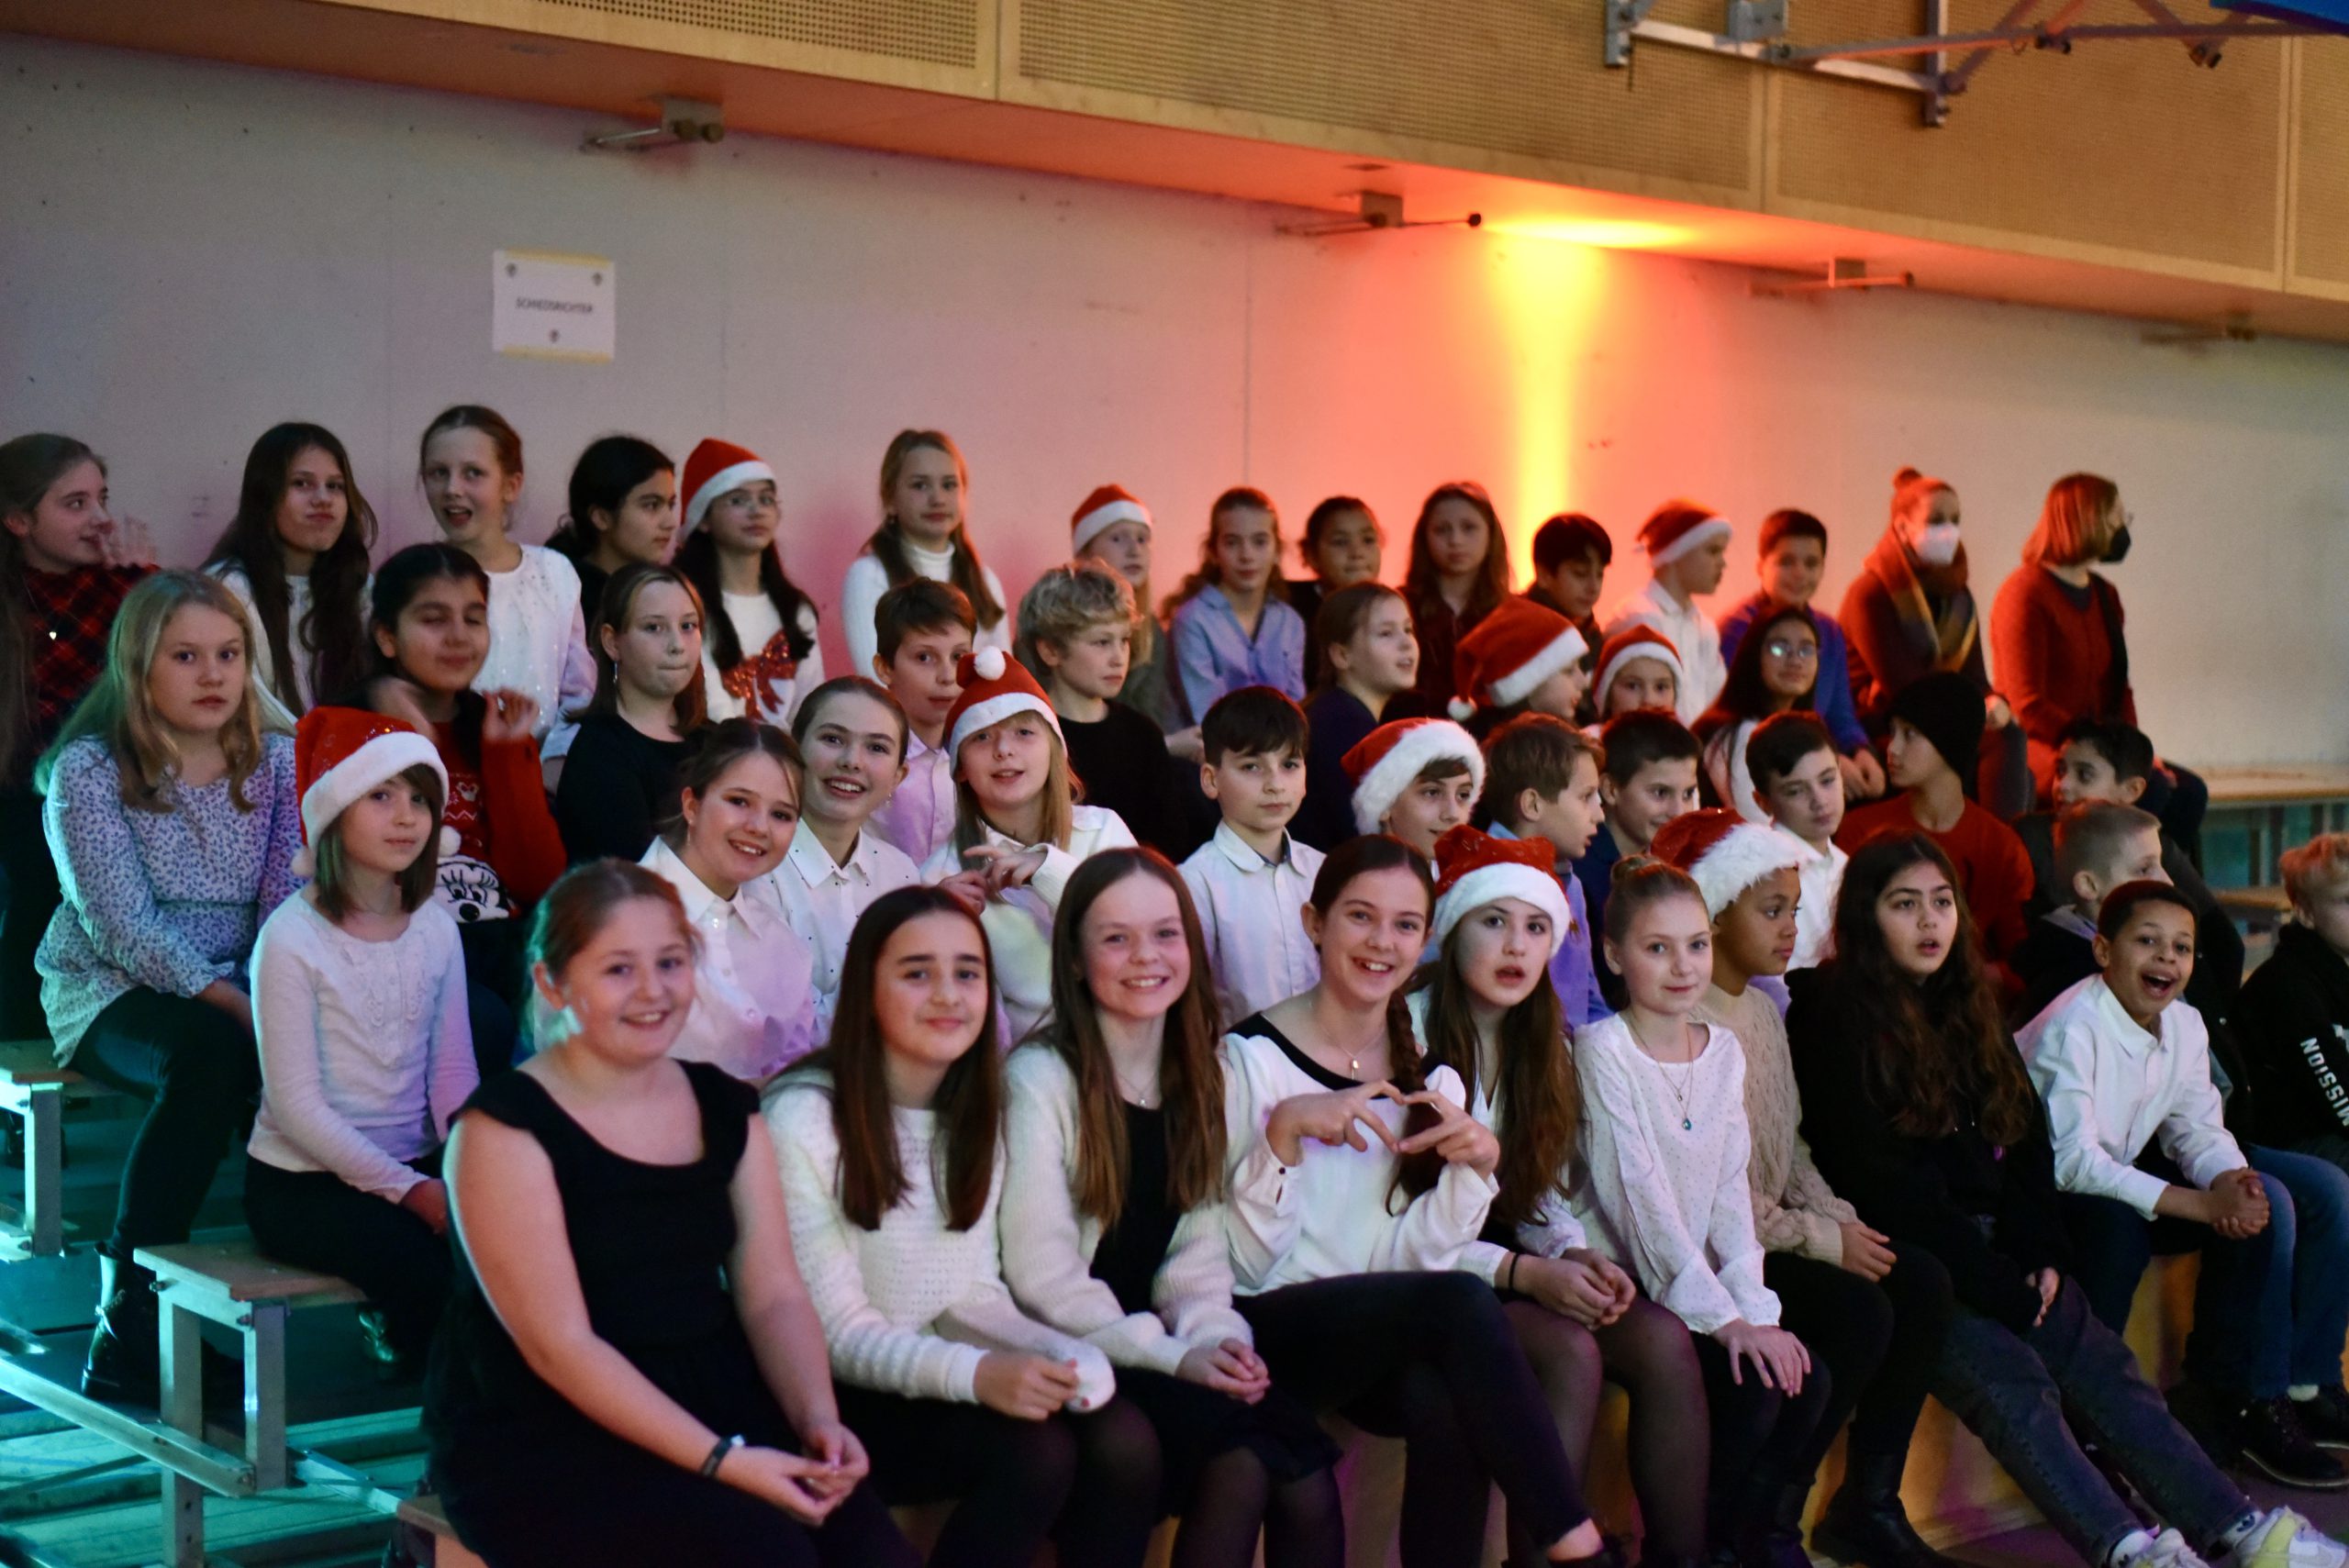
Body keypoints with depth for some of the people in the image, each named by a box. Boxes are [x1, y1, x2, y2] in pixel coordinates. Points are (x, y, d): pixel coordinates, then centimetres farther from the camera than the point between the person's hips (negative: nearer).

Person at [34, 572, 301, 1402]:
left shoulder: (278, 763, 6)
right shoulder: (88, 771, -7)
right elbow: (126, 929, -16)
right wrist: (235, 1006, -27)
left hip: (236, 988, 4)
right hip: (110, 993, -4)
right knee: (217, 1052, -36)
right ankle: (128, 1317, -26)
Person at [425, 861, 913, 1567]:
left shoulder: (725, 1107, 9)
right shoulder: (505, 1127, -10)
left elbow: (774, 1296, 6)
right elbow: (559, 1345, -16)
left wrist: (818, 1418, -14)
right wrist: (721, 1460, -23)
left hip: (713, 1403, 5)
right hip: (539, 1441, -5)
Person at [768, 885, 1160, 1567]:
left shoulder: (978, 1113, 8)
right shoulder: (805, 1119, -15)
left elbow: (976, 1291, 7)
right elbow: (837, 1332, -15)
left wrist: (1066, 1355, -15)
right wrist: (975, 1373, -32)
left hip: (945, 1369, 6)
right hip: (846, 1401, -6)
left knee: (1125, 1441, -20)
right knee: (1034, 1451, -29)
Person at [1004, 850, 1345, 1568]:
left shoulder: (1196, 1077, 13)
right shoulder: (1039, 1079, -7)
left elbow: (1197, 1251, 11)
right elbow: (1041, 1275, -12)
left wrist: (1217, 1335, -9)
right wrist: (1173, 1355, -18)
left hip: (1157, 1343, 6)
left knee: (1307, 1479, -21)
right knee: (1239, 1459, -29)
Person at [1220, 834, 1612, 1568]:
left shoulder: (1431, 1079, 9)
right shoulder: (1252, 1057, -6)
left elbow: (1412, 1258, 1)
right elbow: (1243, 1260, -12)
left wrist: (1475, 1167, -14)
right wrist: (1286, 1131, -25)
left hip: (1387, 1335, 4)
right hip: (1268, 1334, -4)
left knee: (1446, 1405, -33)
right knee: (1461, 1302, -31)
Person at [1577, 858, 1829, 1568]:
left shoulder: (1724, 1050, 9)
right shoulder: (1602, 1050, -11)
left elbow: (1732, 1188, 4)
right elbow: (1640, 1193, -17)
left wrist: (1753, 1306, -11)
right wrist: (1721, 1317, -22)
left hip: (1701, 1277, 6)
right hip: (1624, 1278, -6)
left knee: (1808, 1376, -14)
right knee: (1751, 1387, -22)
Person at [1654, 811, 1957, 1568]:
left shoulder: (1762, 1009, 13)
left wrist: (1844, 1220, -1)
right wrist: (1821, 1241, -15)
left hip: (1774, 1230, 9)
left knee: (1923, 1283, -6)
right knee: (1860, 1311, -24)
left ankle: (1869, 1505, 2)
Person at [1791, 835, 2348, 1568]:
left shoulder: (1967, 1005, 17)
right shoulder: (1834, 1018, -6)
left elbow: (2025, 1136, 16)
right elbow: (1875, 1178, -12)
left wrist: (2039, 1253, 0)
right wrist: (1994, 1282, -13)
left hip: (1986, 1244, 7)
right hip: (1902, 1258, -7)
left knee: (2100, 1363, -10)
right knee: (2010, 1378, -26)